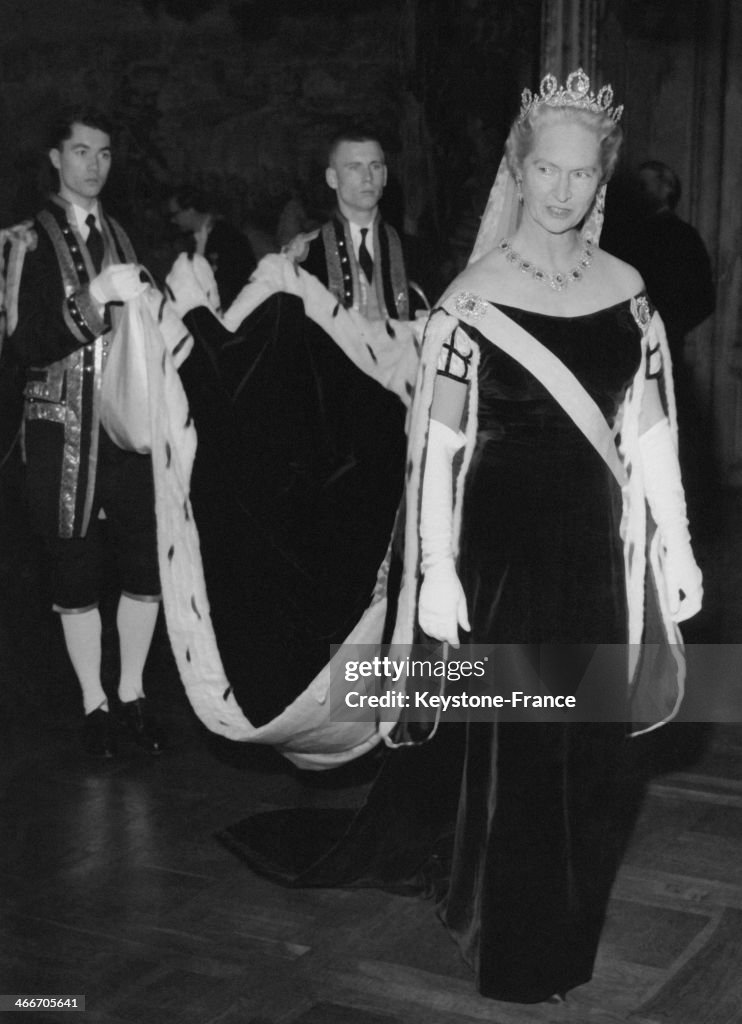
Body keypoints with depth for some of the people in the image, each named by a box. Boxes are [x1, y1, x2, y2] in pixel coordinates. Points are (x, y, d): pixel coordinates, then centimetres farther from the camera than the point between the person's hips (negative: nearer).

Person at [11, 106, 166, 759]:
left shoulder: (122, 238, 13)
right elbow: (26, 346, -13)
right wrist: (93, 297, -21)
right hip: (65, 431, -4)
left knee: (146, 566, 3)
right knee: (76, 573, 3)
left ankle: (133, 693, 21)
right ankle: (94, 703, 18)